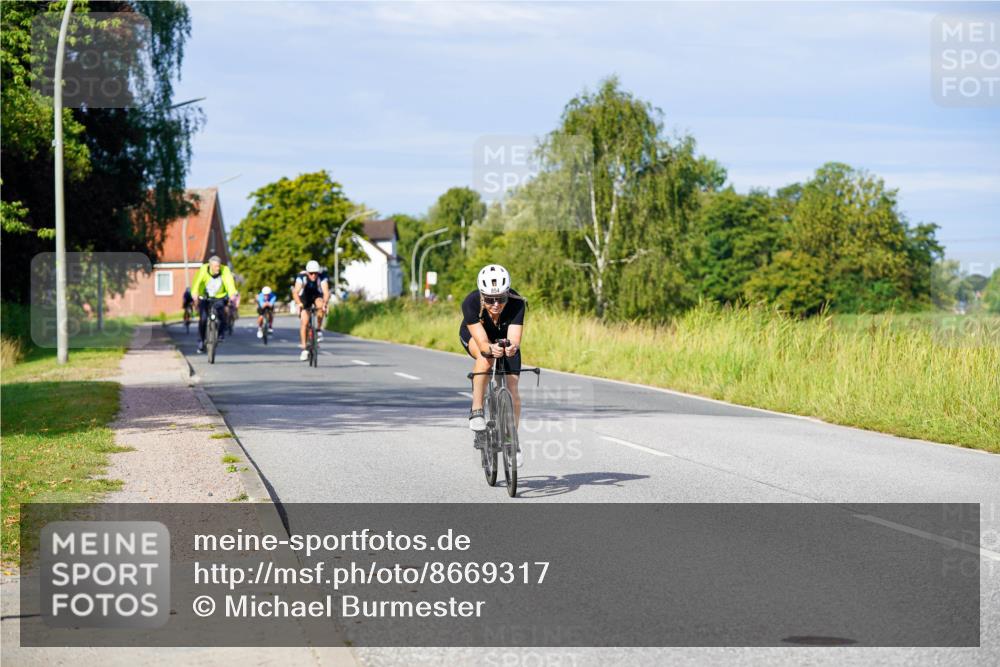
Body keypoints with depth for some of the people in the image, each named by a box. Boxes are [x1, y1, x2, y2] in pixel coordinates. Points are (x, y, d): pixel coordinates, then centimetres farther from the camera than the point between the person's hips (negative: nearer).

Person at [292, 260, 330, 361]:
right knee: (304, 322, -11)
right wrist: (299, 303, -60)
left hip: (317, 295, 0)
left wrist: (325, 303, -59)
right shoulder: (301, 276, -31)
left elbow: (326, 292, -41)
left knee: (320, 305, -34)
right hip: (305, 297, 0)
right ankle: (304, 349, -5)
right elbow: (295, 292, -42)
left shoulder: (322, 276, -30)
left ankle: (318, 330, -15)